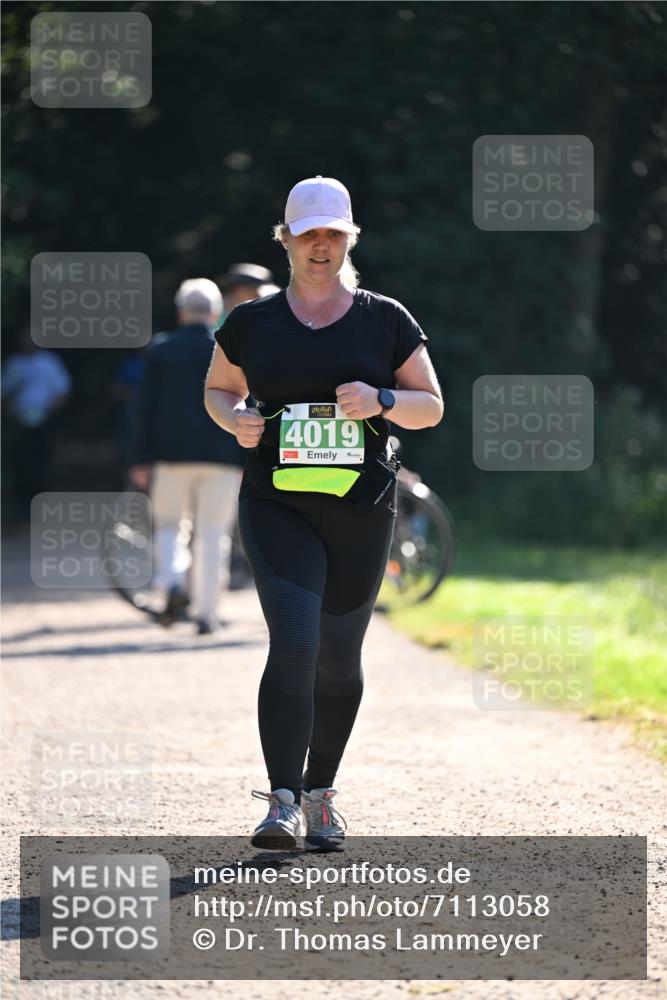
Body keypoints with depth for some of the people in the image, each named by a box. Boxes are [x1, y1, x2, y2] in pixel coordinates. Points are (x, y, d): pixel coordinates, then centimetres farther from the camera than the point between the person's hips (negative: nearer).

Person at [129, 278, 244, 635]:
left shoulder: (161, 349, 2)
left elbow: (145, 407, 1)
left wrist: (141, 459, 4)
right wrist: (249, 461, 6)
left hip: (172, 454, 0)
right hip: (222, 456, 0)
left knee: (168, 524, 14)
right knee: (212, 535, 4)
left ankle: (173, 582, -11)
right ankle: (206, 613, 1)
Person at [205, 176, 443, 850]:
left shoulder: (385, 320, 6)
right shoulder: (252, 324, 7)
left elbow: (432, 407, 8)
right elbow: (217, 389, 20)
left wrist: (381, 401, -13)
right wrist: (235, 420, -3)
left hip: (362, 509, 1)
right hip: (276, 507, -1)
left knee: (338, 657, 8)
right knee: (293, 643, -17)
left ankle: (320, 794, 25)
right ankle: (282, 802, -19)